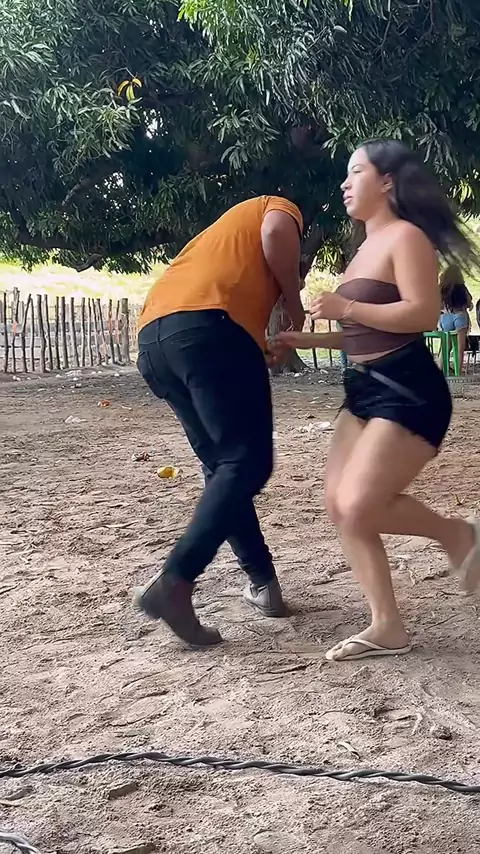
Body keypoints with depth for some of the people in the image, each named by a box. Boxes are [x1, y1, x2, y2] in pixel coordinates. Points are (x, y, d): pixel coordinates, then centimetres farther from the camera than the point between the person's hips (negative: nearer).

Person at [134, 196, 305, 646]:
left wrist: (262, 353, 32)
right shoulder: (279, 207, 23)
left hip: (152, 338, 8)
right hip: (209, 327, -8)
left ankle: (261, 580, 17)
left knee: (222, 465, 16)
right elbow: (277, 233, -3)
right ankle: (174, 582, -19)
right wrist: (295, 304, 9)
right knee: (247, 463, -7)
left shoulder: (228, 231, 42)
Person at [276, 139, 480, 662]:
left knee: (358, 507, -19)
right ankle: (387, 627, 5)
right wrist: (306, 340, 21)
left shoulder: (405, 236, -8)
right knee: (339, 505, -1)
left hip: (408, 391, -10)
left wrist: (346, 308, -19)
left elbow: (423, 313, -21)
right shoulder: (365, 249, 20)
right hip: (364, 389, 10)